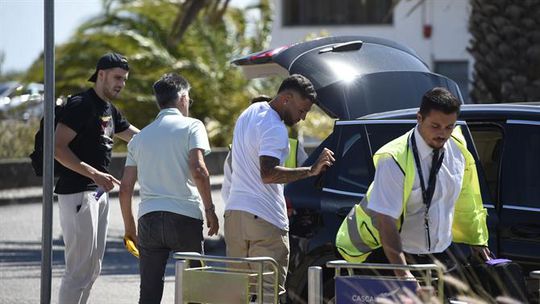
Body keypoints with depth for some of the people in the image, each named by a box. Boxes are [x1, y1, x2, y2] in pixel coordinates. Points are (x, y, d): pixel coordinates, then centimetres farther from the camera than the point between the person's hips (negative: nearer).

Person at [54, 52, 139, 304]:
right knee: (79, 269, -11)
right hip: (78, 194, -10)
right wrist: (95, 174, -26)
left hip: (99, 193, 10)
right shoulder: (80, 105, -13)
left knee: (93, 268, 12)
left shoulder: (110, 110, 16)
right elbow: (58, 148, -20)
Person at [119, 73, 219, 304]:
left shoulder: (140, 137, 16)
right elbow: (198, 170, -14)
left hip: (148, 218, 4)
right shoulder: (191, 127, 1)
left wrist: (129, 226, 22)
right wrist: (210, 209, -6)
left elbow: (125, 187, 13)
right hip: (185, 217, -4)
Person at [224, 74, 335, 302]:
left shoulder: (250, 113, 17)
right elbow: (268, 173, -26)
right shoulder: (274, 129, -15)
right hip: (265, 219, -9)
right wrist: (310, 171, -27)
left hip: (234, 213, 9)